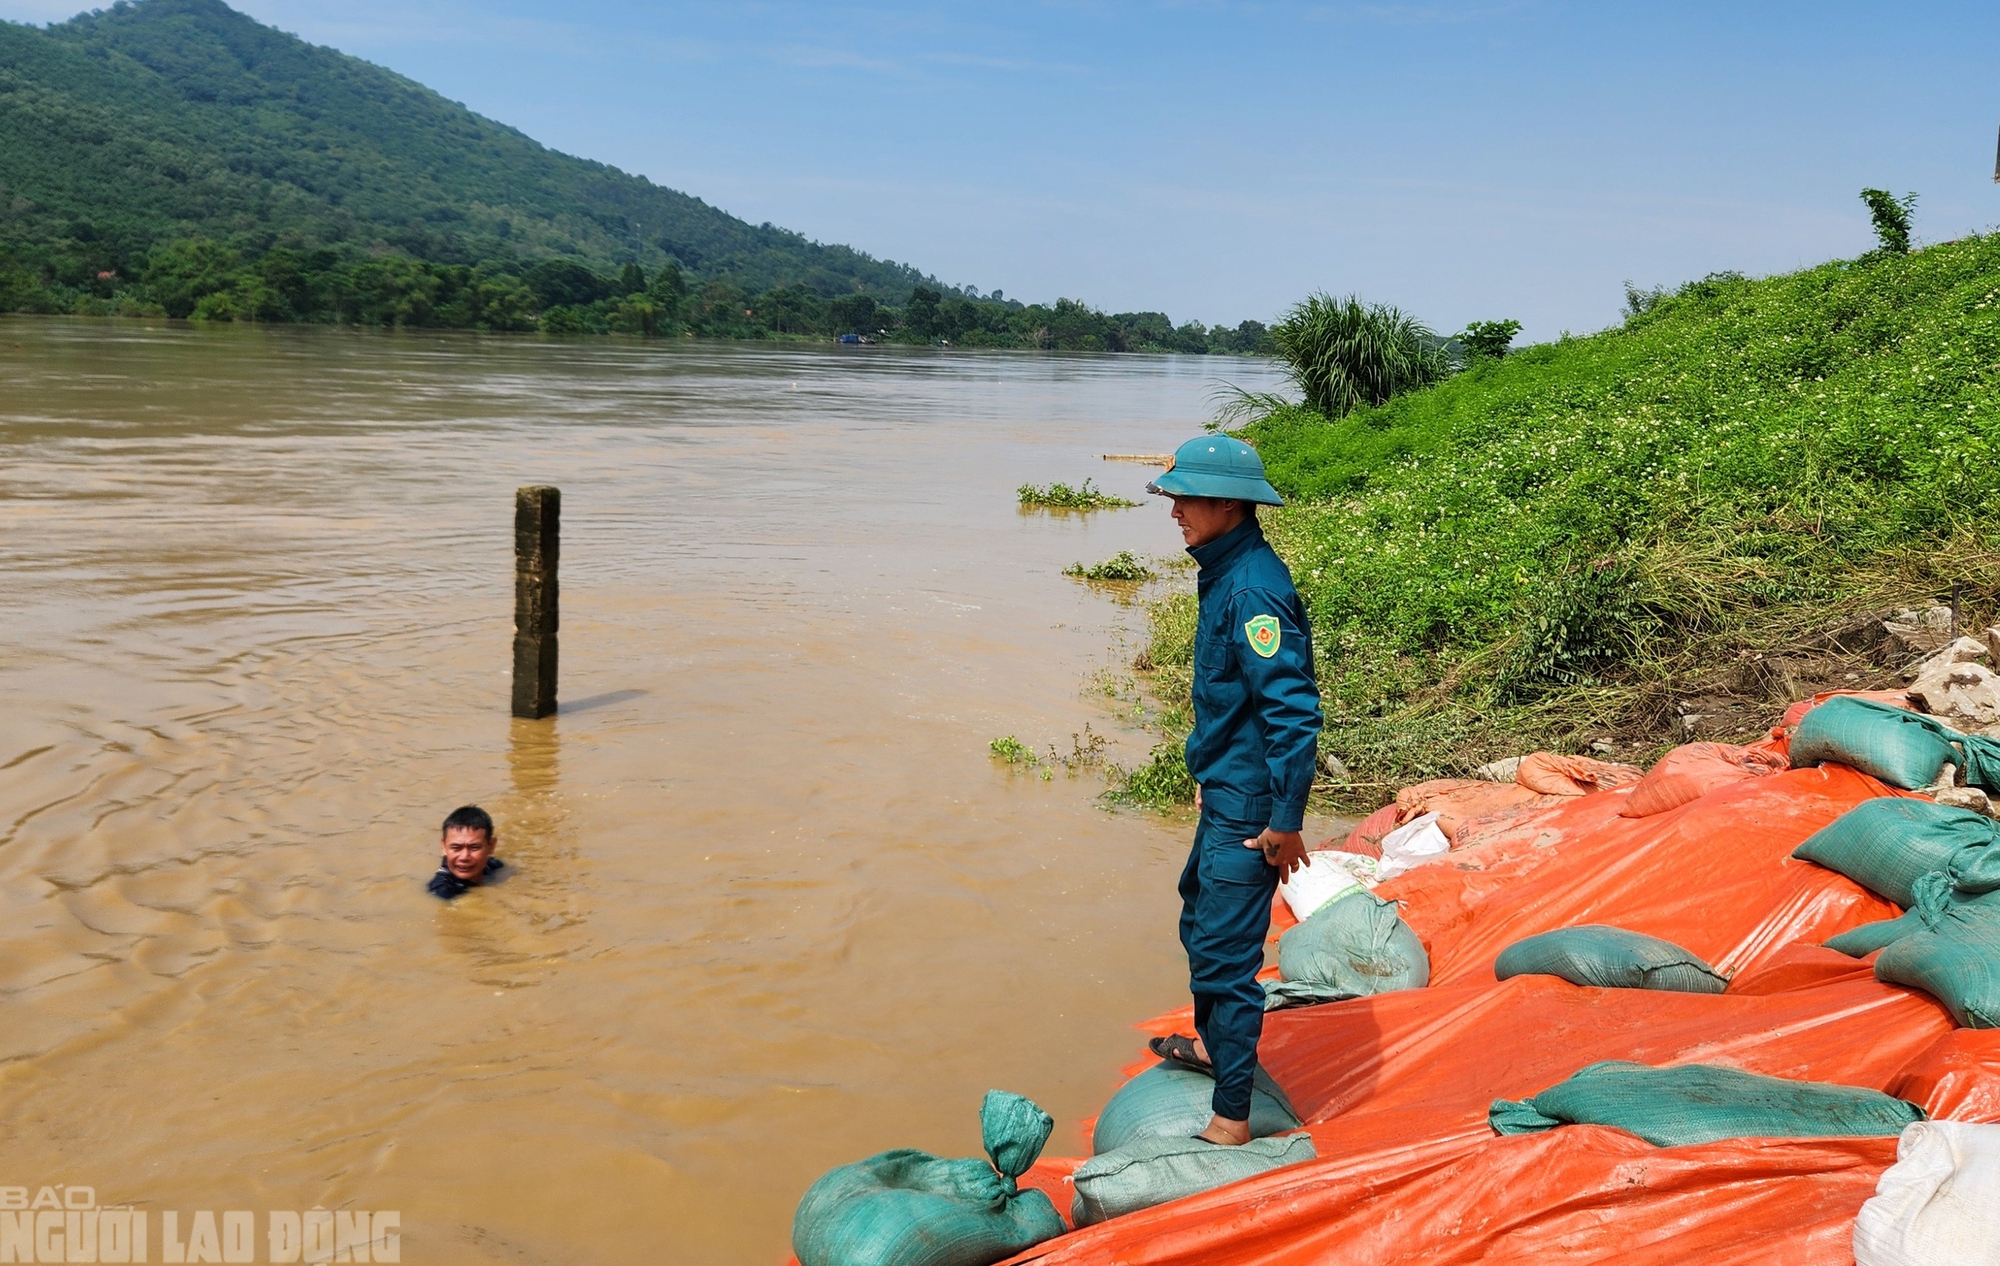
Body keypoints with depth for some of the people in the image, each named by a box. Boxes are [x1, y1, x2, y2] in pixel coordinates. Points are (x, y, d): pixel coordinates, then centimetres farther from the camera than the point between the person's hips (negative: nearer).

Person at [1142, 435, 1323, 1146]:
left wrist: (1285, 821, -23)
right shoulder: (1224, 573, 7)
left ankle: (1231, 1120, 6)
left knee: (1225, 955, -5)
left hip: (1248, 808, -11)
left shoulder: (1253, 588, -24)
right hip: (1225, 793, 11)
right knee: (1201, 918, 27)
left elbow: (1294, 711, -27)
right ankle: (1212, 1045, 47)